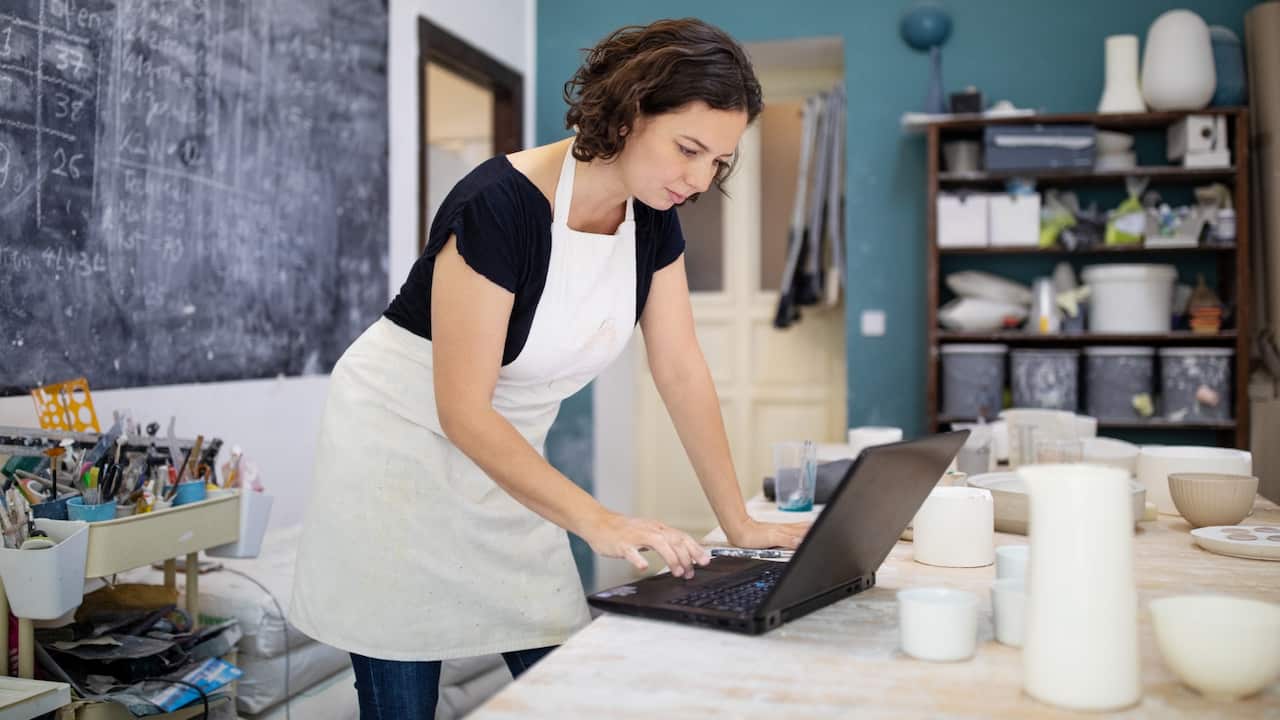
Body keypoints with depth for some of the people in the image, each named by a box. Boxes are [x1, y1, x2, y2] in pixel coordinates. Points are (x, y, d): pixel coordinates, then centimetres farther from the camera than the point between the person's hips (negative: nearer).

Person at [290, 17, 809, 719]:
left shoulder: (654, 218, -5)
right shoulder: (498, 205, -27)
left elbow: (682, 372, 0)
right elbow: (462, 411, -27)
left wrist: (739, 524, -2)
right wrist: (598, 521, -33)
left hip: (503, 452, 7)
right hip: (401, 443, -6)